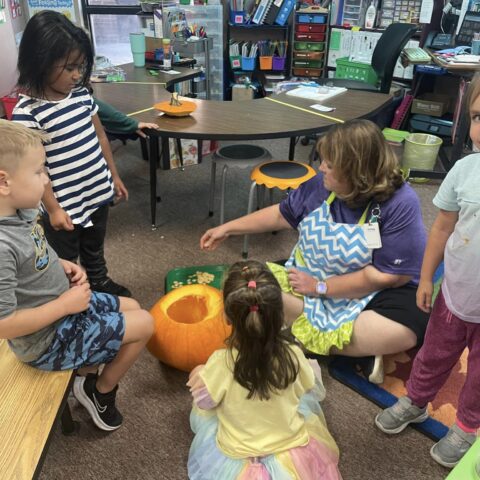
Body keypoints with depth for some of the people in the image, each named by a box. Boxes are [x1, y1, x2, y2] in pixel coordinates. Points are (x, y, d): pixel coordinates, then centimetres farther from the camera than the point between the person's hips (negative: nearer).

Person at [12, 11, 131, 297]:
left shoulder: (81, 94, -2)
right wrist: (53, 208, -16)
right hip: (64, 205, -6)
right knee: (64, 264, 14)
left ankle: (100, 283, 51)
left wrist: (114, 176, 14)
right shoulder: (27, 111, -20)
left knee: (95, 248, 28)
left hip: (98, 192, 6)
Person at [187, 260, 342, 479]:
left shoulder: (220, 363, -27)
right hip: (294, 459, 1)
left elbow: (204, 402, -7)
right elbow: (315, 391, 0)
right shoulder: (293, 355, -20)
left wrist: (200, 376, 13)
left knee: (201, 413, 24)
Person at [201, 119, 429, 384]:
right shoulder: (323, 184, -7)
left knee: (404, 330, -35)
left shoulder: (401, 204, -21)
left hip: (370, 294, -5)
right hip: (309, 279, 5)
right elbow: (282, 214, 9)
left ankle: (306, 337, -19)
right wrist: (228, 228, 11)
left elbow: (389, 276, -22)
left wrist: (319, 287, -19)